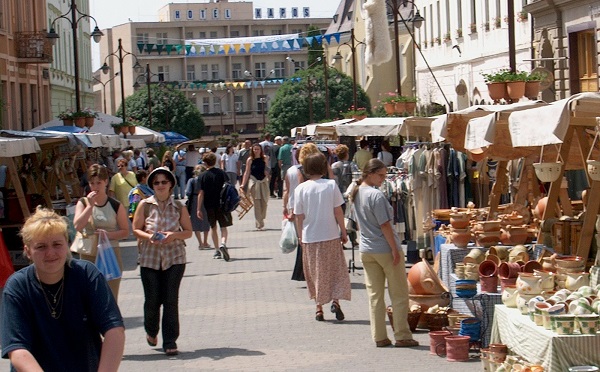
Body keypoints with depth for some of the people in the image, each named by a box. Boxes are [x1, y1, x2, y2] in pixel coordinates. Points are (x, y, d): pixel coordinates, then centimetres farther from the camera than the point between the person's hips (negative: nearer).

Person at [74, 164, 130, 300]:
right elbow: (77, 226, -12)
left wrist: (108, 234, -17)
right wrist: (90, 205, -15)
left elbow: (125, 231, 0)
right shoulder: (83, 203, 3)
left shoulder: (116, 206, -1)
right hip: (89, 255, 1)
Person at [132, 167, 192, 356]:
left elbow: (188, 231, 5)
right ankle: (151, 331, 33)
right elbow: (136, 229, 3)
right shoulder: (145, 205, 1)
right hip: (150, 258, 0)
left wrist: (173, 235, -14)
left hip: (174, 257, 0)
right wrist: (149, 236, -16)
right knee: (152, 299, 4)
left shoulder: (179, 207, 3)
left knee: (171, 300, -5)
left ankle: (170, 342, 2)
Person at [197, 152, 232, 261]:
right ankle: (223, 243, -22)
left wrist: (199, 209, -5)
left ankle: (217, 251, 16)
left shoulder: (202, 176, -5)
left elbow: (201, 193, -8)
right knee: (223, 226, 6)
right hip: (222, 204, 0)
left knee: (213, 227, 15)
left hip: (209, 205, 0)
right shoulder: (221, 173, -2)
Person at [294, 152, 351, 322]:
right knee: (336, 269, 11)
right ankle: (335, 300, -7)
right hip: (331, 235, -1)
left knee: (315, 273, 11)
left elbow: (299, 216, -2)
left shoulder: (301, 189, -5)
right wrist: (343, 232, 6)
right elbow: (338, 211, -4)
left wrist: (300, 236, 10)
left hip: (309, 237, 1)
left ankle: (319, 307, 12)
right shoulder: (331, 185, -6)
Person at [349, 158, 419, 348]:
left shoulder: (356, 193, 7)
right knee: (399, 295, 4)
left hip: (366, 251, 7)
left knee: (374, 295, 9)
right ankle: (402, 336, 6)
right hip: (385, 249, -7)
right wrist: (395, 249, -14)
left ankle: (379, 337, 10)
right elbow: (385, 225, -18)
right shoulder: (376, 195, -18)